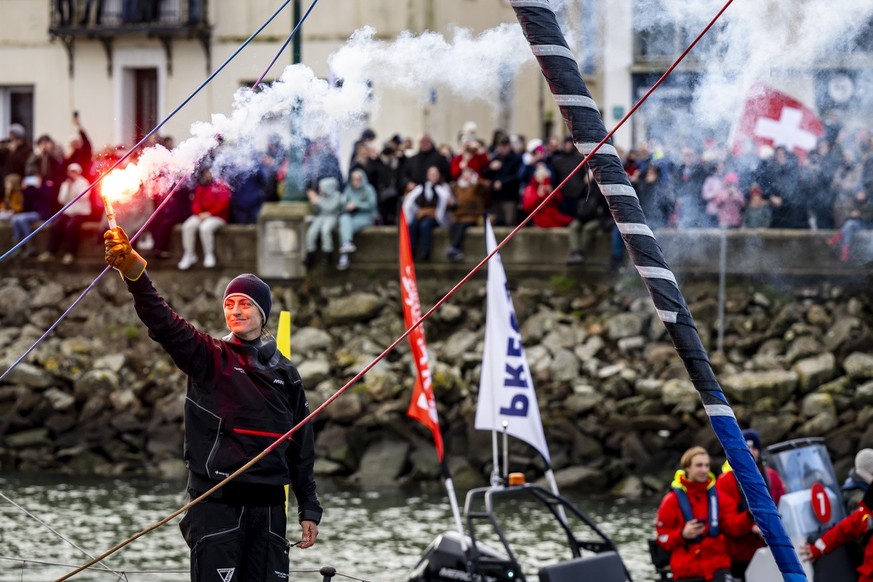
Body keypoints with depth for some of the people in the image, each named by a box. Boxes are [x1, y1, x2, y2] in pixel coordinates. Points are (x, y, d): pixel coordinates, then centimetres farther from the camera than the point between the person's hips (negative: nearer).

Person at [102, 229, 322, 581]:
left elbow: (302, 448, 16)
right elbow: (163, 323, -14)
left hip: (268, 507, 4)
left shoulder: (285, 373, 13)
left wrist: (308, 509, 13)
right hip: (216, 503, -4)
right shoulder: (208, 357, 3)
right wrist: (135, 274, -30)